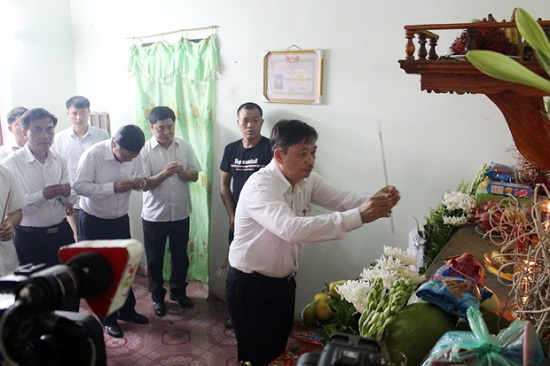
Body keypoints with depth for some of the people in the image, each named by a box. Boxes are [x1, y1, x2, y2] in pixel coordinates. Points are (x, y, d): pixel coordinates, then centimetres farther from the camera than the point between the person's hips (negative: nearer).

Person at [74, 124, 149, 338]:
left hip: (120, 219, 5)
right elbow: (79, 186, -24)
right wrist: (112, 187, -33)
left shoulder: (134, 156, -10)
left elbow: (140, 179, 3)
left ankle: (126, 309, 34)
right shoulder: (93, 154, -24)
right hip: (94, 221, -5)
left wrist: (140, 183, -21)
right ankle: (108, 317, 24)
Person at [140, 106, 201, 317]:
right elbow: (144, 184, -14)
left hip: (180, 214, 3)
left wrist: (182, 172, -21)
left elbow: (195, 175, 0)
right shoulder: (145, 150, -10)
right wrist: (164, 173, -31)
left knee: (180, 255, 17)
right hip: (154, 216, -2)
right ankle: (157, 296, 30)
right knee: (154, 259, 11)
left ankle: (178, 291, 37)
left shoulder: (185, 146, -1)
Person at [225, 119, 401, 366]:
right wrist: (358, 216, -46)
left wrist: (376, 200, -30)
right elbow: (291, 229, -43)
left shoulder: (307, 180, -1)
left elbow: (341, 199, -7)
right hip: (251, 285, -7)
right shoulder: (259, 186, -28)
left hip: (284, 281, 8)